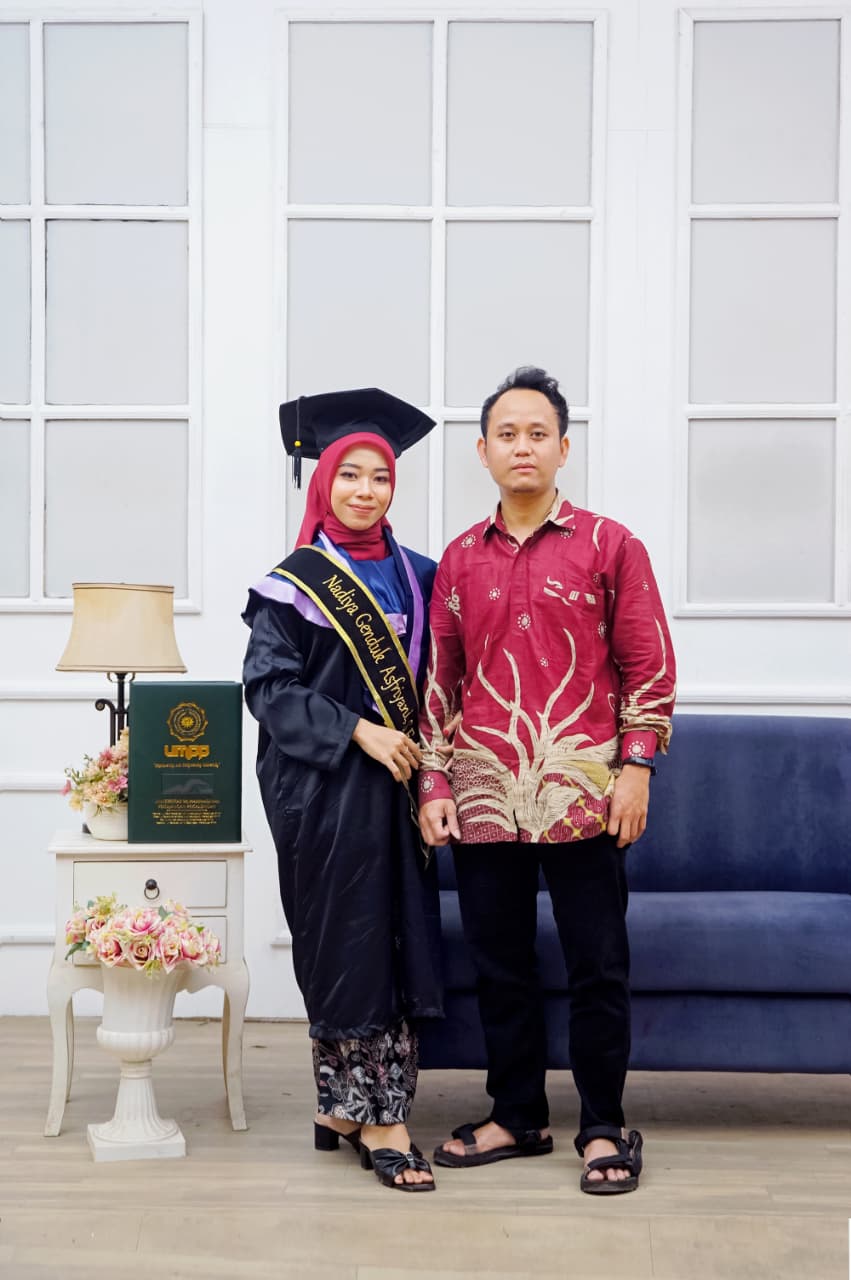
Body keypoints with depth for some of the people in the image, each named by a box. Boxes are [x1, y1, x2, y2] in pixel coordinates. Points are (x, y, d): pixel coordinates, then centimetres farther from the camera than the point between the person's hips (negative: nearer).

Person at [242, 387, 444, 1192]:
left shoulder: (412, 576, 12)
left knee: (398, 943, 4)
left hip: (396, 785, 5)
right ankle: (378, 1119, 1)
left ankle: (344, 1108, 15)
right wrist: (357, 731, -16)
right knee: (347, 946, -4)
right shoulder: (296, 585, -2)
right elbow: (268, 685, -9)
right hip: (324, 791, -5)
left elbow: (429, 677, 19)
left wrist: (423, 748, 3)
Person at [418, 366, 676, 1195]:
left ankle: (604, 1128, 17)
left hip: (581, 795, -3)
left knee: (598, 966, 3)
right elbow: (439, 678, 11)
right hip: (483, 797, 3)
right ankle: (517, 1117, 25)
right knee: (499, 964, 11)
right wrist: (433, 783, 5)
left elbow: (649, 667, 2)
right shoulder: (459, 560, 10)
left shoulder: (609, 546, 2)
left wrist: (635, 767, -6)